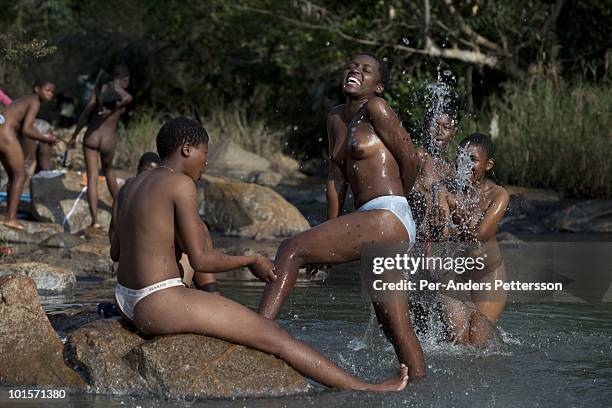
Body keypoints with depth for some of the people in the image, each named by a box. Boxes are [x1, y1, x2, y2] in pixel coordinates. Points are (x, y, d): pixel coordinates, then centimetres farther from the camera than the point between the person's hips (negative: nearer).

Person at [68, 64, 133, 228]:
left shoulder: (100, 89, 2)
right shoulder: (124, 95, -2)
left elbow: (85, 114, -2)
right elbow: (128, 99, -30)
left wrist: (74, 137, 4)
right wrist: (111, 110, -20)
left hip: (91, 136, 0)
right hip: (108, 139, 0)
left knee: (92, 178, 0)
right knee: (108, 170, 28)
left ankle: (94, 219, -9)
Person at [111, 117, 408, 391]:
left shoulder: (130, 186, 12)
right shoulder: (181, 184, -13)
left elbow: (115, 253, 18)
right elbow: (199, 260, -15)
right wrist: (251, 261, -1)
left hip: (127, 302, 9)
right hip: (162, 305, -9)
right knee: (275, 337, -4)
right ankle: (363, 390, -2)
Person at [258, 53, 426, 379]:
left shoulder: (376, 108, -2)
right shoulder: (336, 118, 20)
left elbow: (411, 161, 1)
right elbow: (337, 179, 21)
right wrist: (327, 241, 17)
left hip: (387, 218, -9)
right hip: (378, 228, 9)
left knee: (291, 250, -16)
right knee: (395, 327, 9)